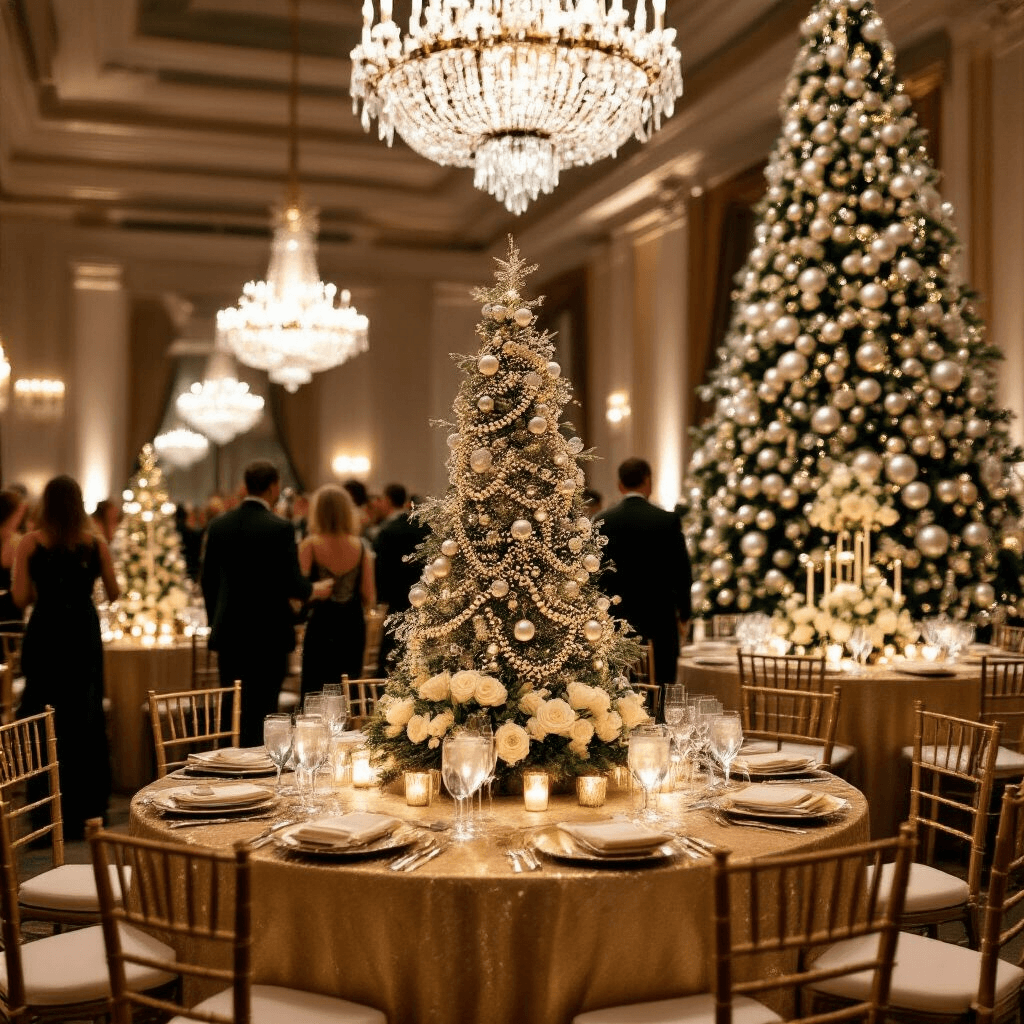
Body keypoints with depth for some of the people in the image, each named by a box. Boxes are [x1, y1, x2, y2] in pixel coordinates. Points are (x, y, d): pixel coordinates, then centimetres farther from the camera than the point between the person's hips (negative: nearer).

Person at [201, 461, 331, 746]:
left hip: (228, 634, 5)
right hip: (268, 635, -5)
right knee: (261, 713, 2)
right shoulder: (280, 528, -13)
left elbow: (207, 580, 8)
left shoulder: (218, 524, 3)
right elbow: (291, 583, -14)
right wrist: (315, 590, 8)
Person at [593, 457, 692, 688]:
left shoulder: (602, 521, 0)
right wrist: (683, 615, 10)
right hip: (660, 617, -2)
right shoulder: (668, 520, -5)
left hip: (618, 617, 2)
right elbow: (681, 570, -2)